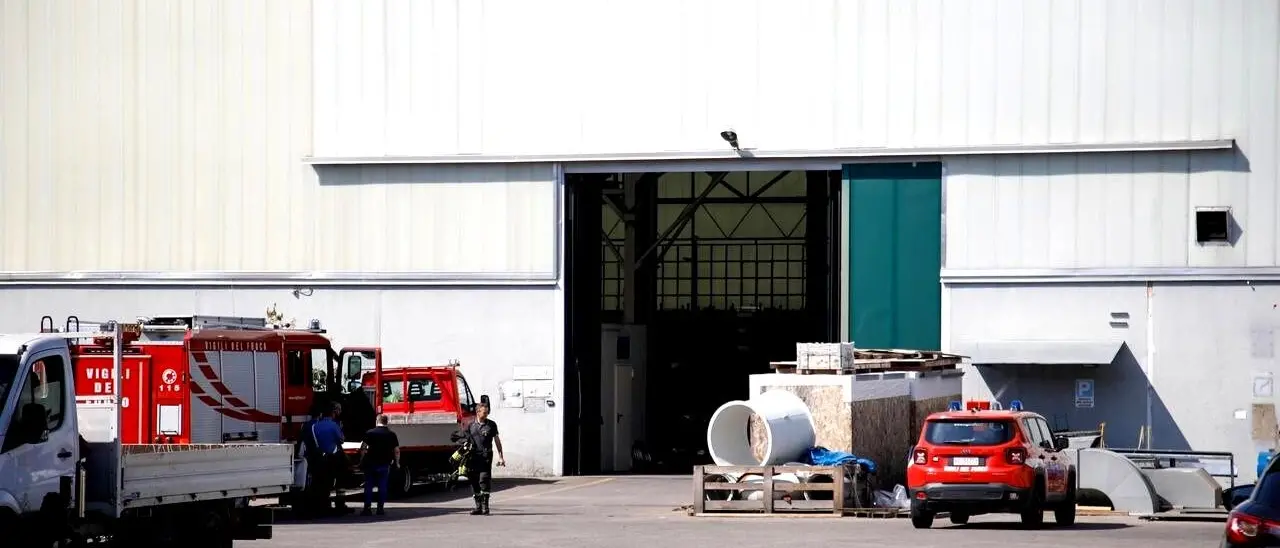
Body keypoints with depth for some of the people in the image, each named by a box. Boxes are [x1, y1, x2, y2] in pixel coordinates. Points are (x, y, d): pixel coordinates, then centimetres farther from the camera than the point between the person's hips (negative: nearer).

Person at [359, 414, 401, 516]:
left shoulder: (370, 433, -2)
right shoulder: (391, 434, 2)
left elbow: (363, 448, -7)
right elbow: (397, 450, 0)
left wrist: (361, 460, 2)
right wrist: (397, 462, 12)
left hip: (370, 463, -1)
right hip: (384, 464, 1)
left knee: (368, 486, 4)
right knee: (382, 486, 6)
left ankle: (367, 508, 1)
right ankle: (380, 508, 4)